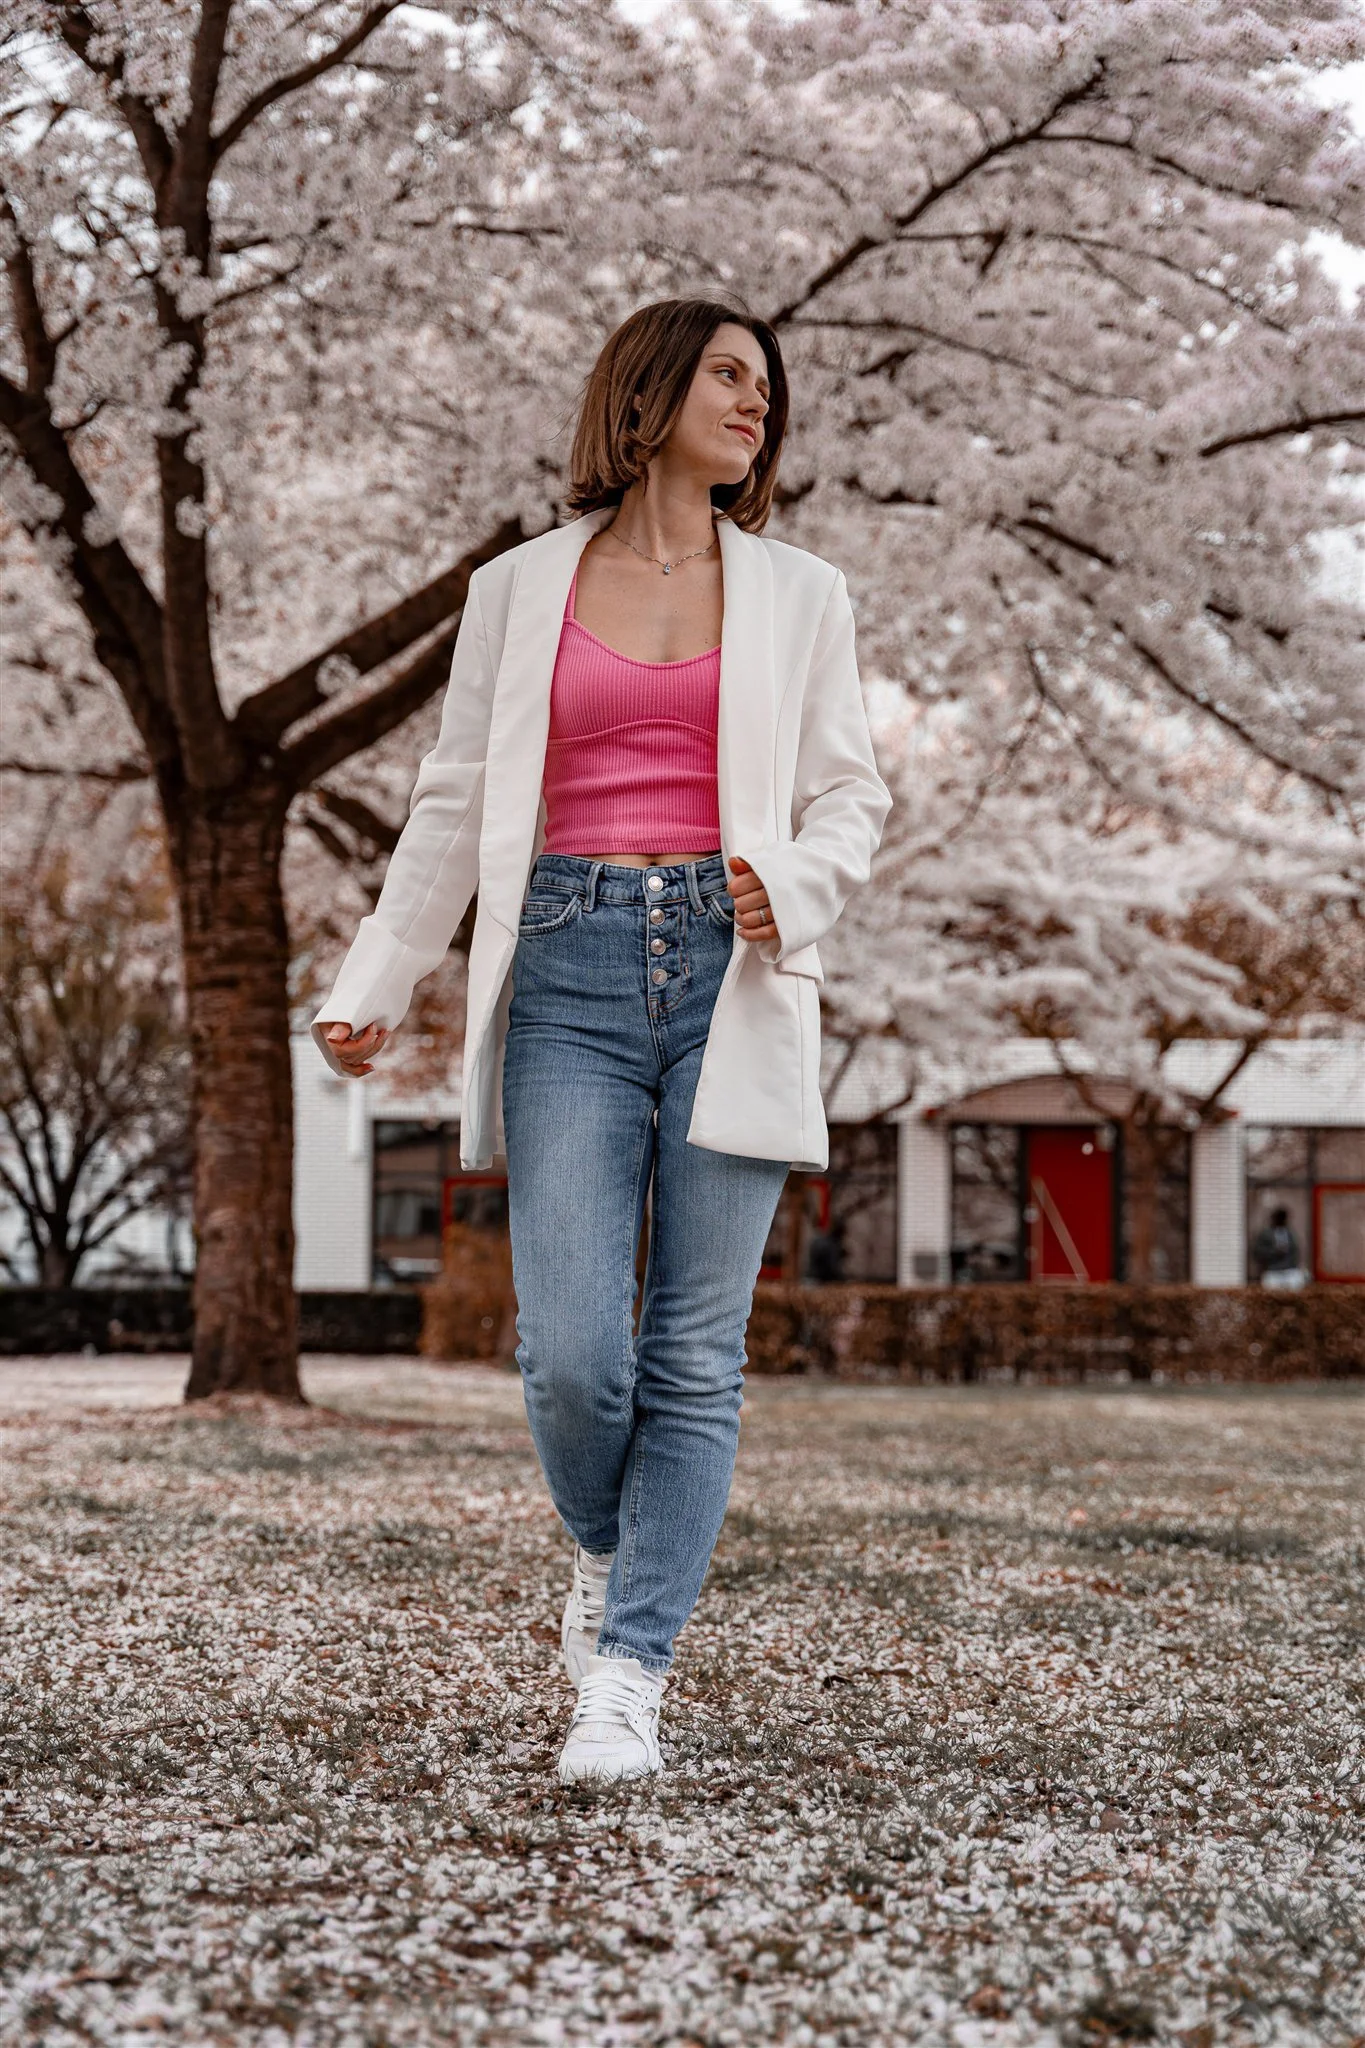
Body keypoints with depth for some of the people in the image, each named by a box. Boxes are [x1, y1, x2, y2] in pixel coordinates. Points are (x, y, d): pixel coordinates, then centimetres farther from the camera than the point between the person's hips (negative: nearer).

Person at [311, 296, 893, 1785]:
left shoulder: (799, 594, 13)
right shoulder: (520, 590, 12)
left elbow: (851, 799, 11)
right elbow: (454, 810, 12)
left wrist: (794, 885, -11)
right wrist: (371, 988, 3)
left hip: (733, 978, 1)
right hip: (570, 976, -1)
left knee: (694, 1356, -4)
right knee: (572, 1350, -10)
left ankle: (627, 1679, 4)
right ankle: (606, 1555, 21)